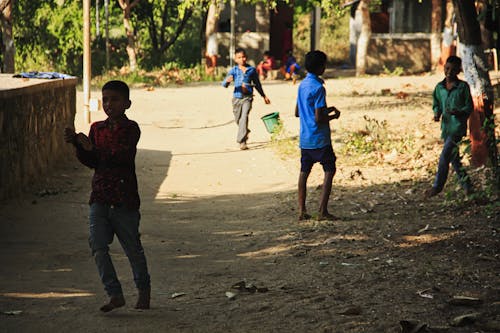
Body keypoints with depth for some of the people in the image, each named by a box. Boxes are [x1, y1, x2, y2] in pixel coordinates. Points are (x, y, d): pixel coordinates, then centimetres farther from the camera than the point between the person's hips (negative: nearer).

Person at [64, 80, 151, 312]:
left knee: (132, 247, 7)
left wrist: (93, 149, -30)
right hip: (99, 196, 5)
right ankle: (115, 295, -2)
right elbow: (91, 162, 10)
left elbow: (123, 156, -22)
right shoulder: (97, 128, 11)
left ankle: (144, 290, 28)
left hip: (124, 197, -5)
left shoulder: (130, 128, -7)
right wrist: (76, 144, -6)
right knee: (98, 245, -6)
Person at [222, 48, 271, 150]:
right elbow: (224, 85, -6)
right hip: (237, 97, 2)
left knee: (244, 117, -19)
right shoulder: (233, 70, 1)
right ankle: (246, 131, 46)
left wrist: (264, 96, 25)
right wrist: (227, 81, -30)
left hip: (247, 97, -2)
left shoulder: (252, 70, 4)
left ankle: (242, 141, -20)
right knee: (238, 119, 13)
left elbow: (257, 84, 18)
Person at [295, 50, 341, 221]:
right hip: (319, 139, -8)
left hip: (304, 139, 8)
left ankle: (302, 211, 10)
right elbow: (319, 119, -21)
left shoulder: (302, 85, 9)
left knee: (304, 172, 10)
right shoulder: (318, 88, -17)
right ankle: (322, 211, -4)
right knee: (329, 170, 1)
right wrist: (333, 115, -2)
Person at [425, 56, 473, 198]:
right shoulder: (439, 87, 9)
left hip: (458, 126, -6)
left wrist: (459, 112, -22)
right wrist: (437, 113, -1)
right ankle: (467, 186, 22)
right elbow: (436, 104, 19)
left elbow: (469, 107, -4)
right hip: (446, 126, 6)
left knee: (444, 156, -14)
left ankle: (437, 186, -8)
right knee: (454, 158, 11)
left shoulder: (463, 87, -6)